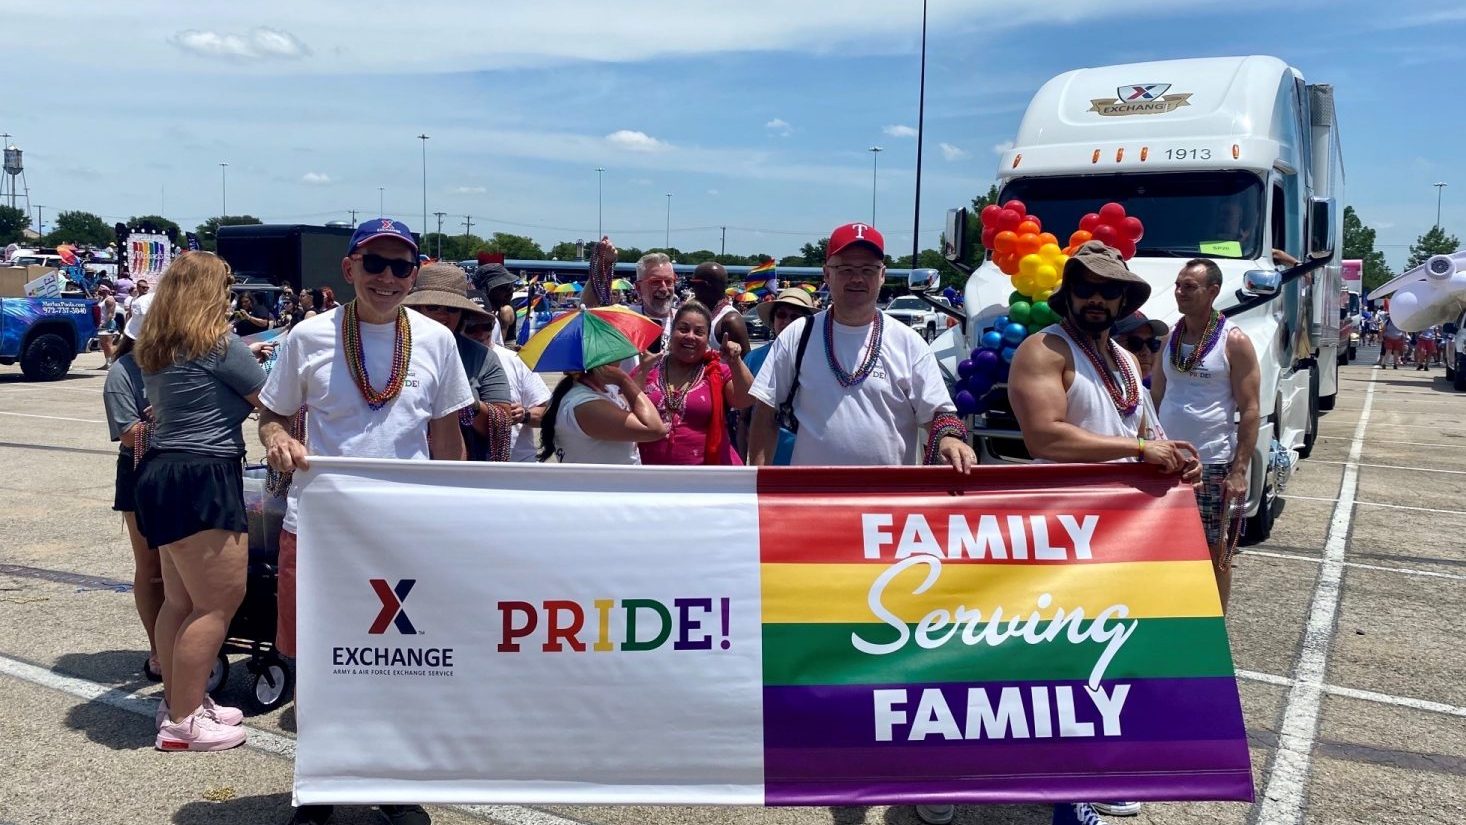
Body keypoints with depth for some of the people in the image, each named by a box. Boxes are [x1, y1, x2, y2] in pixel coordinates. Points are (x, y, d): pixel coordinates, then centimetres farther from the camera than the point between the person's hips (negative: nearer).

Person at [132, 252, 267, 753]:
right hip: (202, 479, -10)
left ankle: (179, 702, 27)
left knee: (179, 599, 17)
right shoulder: (219, 345, -12)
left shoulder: (154, 350, 14)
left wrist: (242, 359, 32)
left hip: (161, 472, 10)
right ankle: (182, 722, 1)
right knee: (220, 600, -4)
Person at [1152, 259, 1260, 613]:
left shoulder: (1234, 341, -7)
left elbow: (1250, 411, -10)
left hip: (1215, 467, -5)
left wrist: (1239, 471, -16)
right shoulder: (1171, 338, 9)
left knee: (1216, 555, 5)